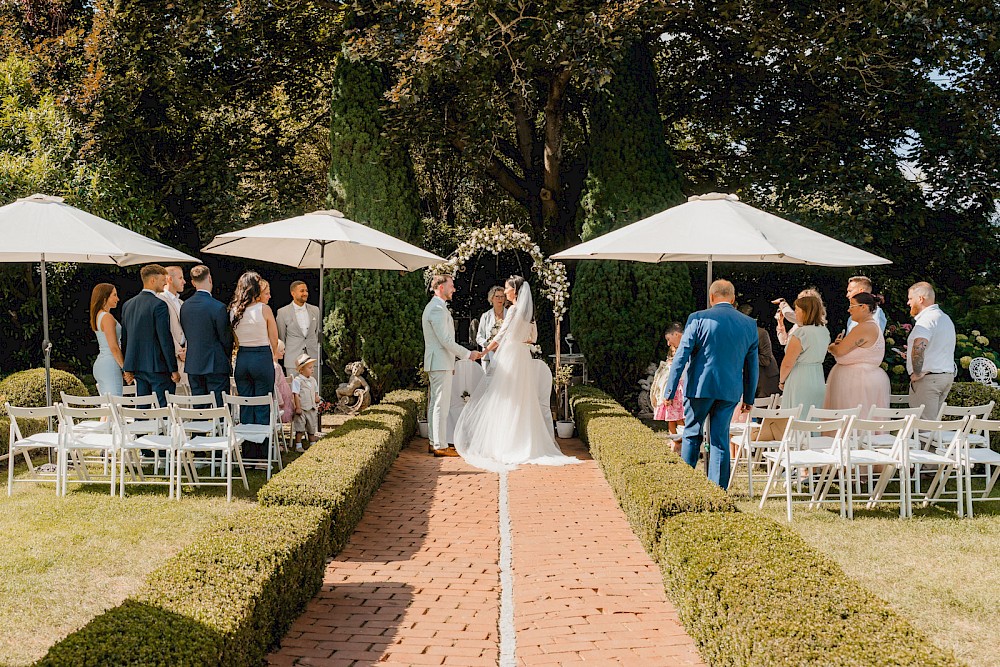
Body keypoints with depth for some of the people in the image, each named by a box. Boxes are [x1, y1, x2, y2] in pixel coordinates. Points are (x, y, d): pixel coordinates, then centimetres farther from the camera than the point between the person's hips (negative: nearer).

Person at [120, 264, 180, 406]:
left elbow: (124, 338, 16)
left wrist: (127, 368, 22)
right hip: (157, 366, -7)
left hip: (137, 366, 7)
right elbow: (165, 338, -15)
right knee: (164, 409, -6)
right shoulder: (159, 304, -12)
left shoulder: (128, 304, 12)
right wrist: (173, 369, -10)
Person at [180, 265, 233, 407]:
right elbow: (226, 338, -9)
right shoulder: (218, 307, -15)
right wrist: (228, 358, 9)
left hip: (193, 365, 6)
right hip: (215, 365, -6)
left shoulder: (184, 306, 3)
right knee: (219, 407, -2)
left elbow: (186, 335, 10)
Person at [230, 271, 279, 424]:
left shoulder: (233, 310, 2)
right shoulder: (264, 309, -11)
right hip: (262, 358, -4)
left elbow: (235, 340, 7)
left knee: (245, 406, 11)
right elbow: (274, 338, -3)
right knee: (262, 406, 2)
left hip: (242, 358, 4)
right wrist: (275, 354, 14)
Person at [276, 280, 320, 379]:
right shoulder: (283, 312, 0)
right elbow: (281, 337, 6)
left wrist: (319, 355, 13)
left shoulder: (315, 310, 10)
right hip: (293, 360, -3)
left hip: (313, 358, 3)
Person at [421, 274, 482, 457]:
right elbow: (446, 340, -20)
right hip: (440, 363, -11)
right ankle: (440, 446, -7)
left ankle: (434, 442, 18)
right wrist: (468, 354, -13)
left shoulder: (433, 307, 18)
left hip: (436, 363, 11)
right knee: (441, 405, -8)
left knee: (435, 404, 13)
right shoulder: (437, 308, -16)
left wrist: (451, 362, 23)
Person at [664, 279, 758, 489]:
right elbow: (752, 364, 12)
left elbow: (681, 356, -7)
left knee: (692, 434, 12)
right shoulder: (749, 324, 7)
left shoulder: (698, 319, -5)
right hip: (730, 390, 3)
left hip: (700, 387, -3)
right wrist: (749, 397, 20)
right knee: (720, 438, 8)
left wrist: (670, 390, -3)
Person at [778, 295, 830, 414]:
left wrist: (781, 381, 1)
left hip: (799, 381, -8)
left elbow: (787, 363, -15)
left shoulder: (801, 333, -17)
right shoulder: (825, 331, 7)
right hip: (818, 379, 8)